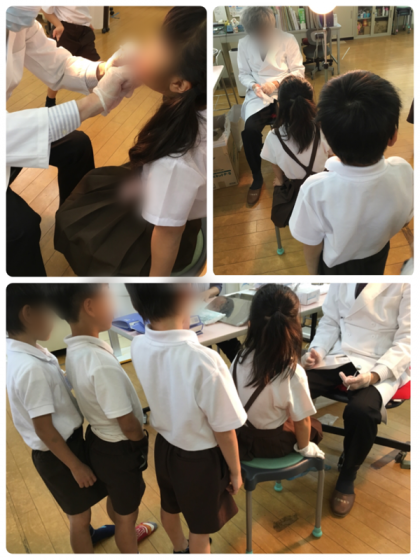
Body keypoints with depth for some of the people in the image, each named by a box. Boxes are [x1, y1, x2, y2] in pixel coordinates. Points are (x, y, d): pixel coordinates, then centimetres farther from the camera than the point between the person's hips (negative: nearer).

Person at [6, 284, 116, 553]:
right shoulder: (30, 368, -33)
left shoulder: (24, 351, -4)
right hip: (57, 453, -9)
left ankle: (88, 532, 58)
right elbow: (44, 430, -26)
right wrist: (76, 465, -15)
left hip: (68, 439, 9)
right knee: (79, 514, 13)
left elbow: (58, 384, 13)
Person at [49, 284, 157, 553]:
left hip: (99, 439, 9)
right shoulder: (101, 364, -36)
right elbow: (127, 424, -27)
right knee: (126, 511, 17)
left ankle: (128, 534, 60)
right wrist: (143, 443, -6)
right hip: (119, 449, -9)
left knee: (116, 498, 34)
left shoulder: (75, 350, -7)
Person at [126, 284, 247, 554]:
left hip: (164, 446, 6)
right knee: (200, 527, 22)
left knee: (170, 507, 33)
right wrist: (235, 471, -4)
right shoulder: (204, 362, -38)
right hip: (200, 458, -6)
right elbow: (224, 431, -24)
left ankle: (180, 549, 61)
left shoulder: (138, 347, -19)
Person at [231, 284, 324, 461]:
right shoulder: (293, 373, -31)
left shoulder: (240, 359, -19)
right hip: (273, 444, -4)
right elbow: (301, 421, -18)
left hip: (241, 435, 4)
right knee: (315, 426, 25)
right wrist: (304, 447, 2)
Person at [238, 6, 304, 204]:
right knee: (250, 130, -28)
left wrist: (277, 83, -16)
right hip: (258, 96, 1)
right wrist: (253, 85, -12)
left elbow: (298, 71, -1)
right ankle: (257, 178, -8)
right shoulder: (244, 43, 3)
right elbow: (244, 74, 10)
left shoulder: (287, 39, -2)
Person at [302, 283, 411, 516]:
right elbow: (330, 321, 11)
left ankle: (347, 477, -3)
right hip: (338, 355, 4)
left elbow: (407, 339, -12)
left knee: (361, 410, -33)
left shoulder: (406, 282, -10)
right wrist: (317, 352, -9)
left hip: (381, 365, -4)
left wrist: (374, 375, -26)